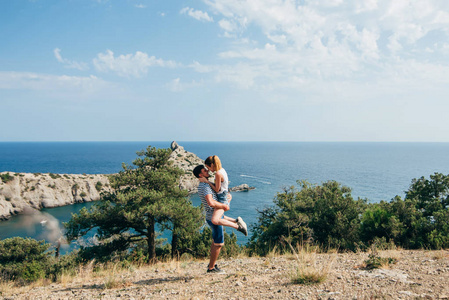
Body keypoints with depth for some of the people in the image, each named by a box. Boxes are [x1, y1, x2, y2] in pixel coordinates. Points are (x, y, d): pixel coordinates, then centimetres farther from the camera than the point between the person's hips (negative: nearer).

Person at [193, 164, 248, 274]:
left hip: (211, 216, 10)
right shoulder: (205, 186, -22)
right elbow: (211, 203, -35)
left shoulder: (202, 185, 12)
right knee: (218, 243, 0)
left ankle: (212, 264, 32)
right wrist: (224, 206, -21)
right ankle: (211, 268, 10)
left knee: (215, 242, 21)